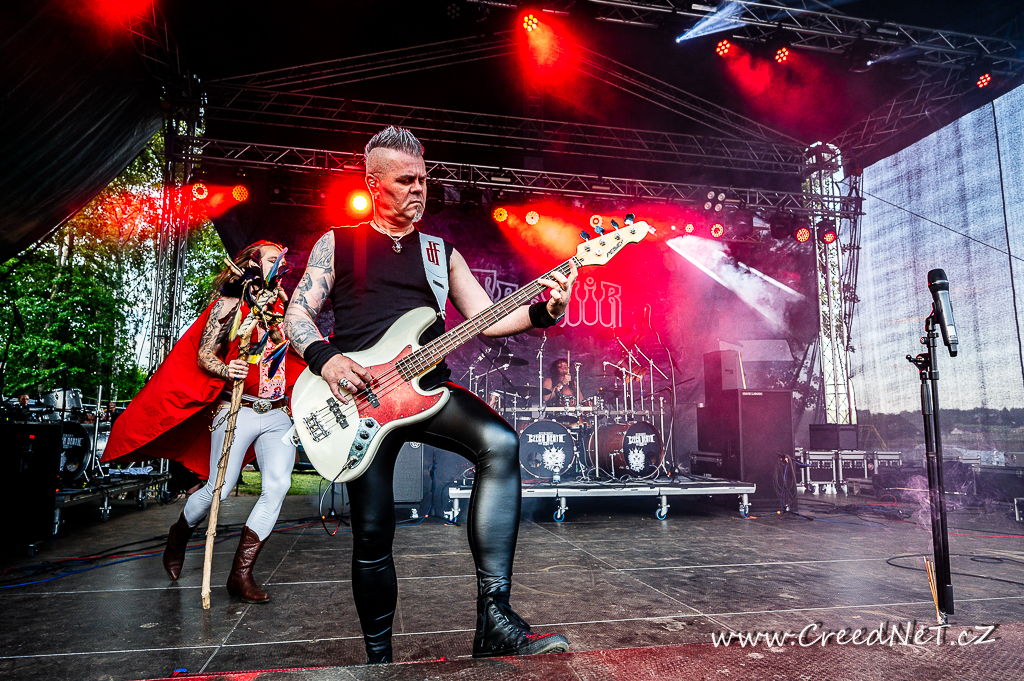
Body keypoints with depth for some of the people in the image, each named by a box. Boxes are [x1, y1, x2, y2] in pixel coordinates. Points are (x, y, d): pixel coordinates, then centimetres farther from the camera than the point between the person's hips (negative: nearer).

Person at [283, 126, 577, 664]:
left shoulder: (439, 250, 18)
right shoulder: (337, 243, 13)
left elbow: (486, 318, 10)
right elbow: (297, 312, 7)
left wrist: (543, 312, -8)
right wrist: (324, 357, -13)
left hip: (426, 387, 2)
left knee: (500, 443, -28)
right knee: (372, 533, -3)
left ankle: (493, 620, -25)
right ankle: (379, 656, 22)